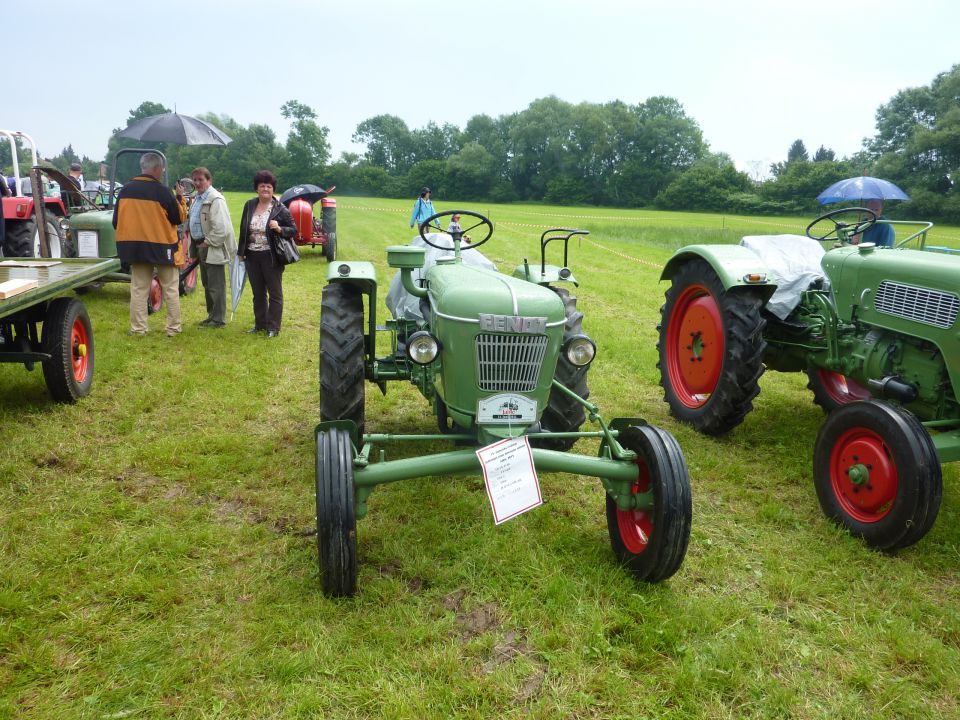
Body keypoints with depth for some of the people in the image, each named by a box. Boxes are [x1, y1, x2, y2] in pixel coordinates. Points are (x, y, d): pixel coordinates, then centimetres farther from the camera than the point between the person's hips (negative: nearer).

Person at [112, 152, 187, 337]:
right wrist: (180, 198, 5)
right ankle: (173, 327, 10)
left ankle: (138, 328, 10)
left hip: (134, 247, 4)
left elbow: (116, 221, 8)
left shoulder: (125, 190, 2)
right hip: (162, 247, -4)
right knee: (171, 289, 8)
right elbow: (179, 218, -7)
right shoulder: (163, 192, -14)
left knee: (138, 289, 10)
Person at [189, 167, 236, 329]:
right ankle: (211, 315, 29)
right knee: (207, 284, 17)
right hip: (201, 246, 10)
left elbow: (222, 228, -24)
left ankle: (218, 319, 5)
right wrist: (196, 245, 14)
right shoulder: (198, 198, 14)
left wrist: (207, 243, -17)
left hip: (213, 248, -10)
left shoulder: (216, 199, -17)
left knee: (215, 285, -3)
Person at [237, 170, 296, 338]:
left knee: (275, 293, 3)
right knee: (258, 293, 15)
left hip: (271, 256, -5)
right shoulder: (249, 205, 6)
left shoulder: (280, 209, -8)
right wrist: (241, 251, 9)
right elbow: (243, 229, 12)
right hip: (252, 256, 5)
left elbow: (293, 230, -5)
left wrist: (279, 229, -24)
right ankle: (260, 324, 26)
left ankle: (273, 327, 10)